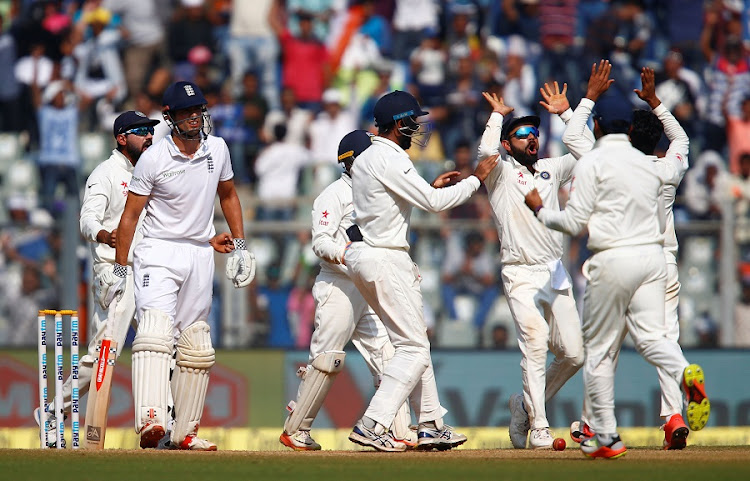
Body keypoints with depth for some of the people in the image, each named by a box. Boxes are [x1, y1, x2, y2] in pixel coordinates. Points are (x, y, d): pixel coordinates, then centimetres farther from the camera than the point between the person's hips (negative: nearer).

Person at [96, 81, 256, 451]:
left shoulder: (216, 149, 3)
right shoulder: (153, 159, -11)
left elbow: (227, 195, 20)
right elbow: (130, 215, -7)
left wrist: (240, 246, 15)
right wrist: (118, 270, -8)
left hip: (200, 256, 6)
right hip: (158, 253, -6)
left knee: (196, 348, 8)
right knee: (156, 332, -24)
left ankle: (184, 433, 16)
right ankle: (150, 420, -39)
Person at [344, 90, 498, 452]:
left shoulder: (365, 160, 15)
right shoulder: (389, 160, -16)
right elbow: (433, 203, -18)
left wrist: (431, 187, 21)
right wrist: (476, 179, -8)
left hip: (362, 257, 11)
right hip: (385, 259, -11)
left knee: (414, 341, 17)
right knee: (413, 348, -8)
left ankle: (432, 425, 20)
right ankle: (371, 426, -16)